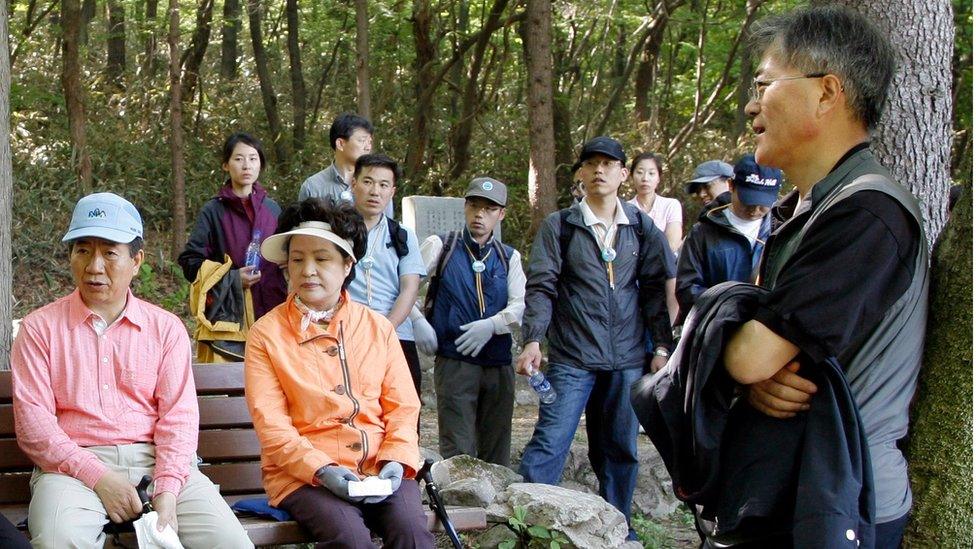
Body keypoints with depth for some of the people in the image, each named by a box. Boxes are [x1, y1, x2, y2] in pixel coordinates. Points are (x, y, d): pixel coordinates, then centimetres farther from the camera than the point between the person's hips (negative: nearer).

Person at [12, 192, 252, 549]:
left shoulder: (166, 328, 13)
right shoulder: (41, 328, 9)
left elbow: (178, 416, 2)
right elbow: (32, 421, -1)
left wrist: (166, 493, -14)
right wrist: (97, 477, -14)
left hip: (154, 460, 2)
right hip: (74, 465, -2)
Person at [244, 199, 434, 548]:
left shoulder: (378, 328, 13)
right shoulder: (266, 334, 3)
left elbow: (403, 406, 10)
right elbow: (271, 425, -5)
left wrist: (396, 460, -9)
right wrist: (322, 470, -19)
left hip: (380, 468, 3)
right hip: (303, 473, -2)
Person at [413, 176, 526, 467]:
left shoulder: (509, 257, 13)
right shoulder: (440, 246, 6)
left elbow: (521, 306, 2)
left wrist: (492, 325, -15)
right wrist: (417, 321, -12)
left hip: (500, 364, 3)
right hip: (454, 363, -3)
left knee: (497, 453, 8)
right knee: (458, 453, -6)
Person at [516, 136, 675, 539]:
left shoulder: (642, 228, 8)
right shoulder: (559, 226, 1)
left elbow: (656, 289, 10)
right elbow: (541, 286, -4)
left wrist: (662, 346, 4)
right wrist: (532, 340, -14)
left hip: (627, 360, 3)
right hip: (571, 358, -3)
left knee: (620, 449, 11)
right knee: (549, 442, -9)